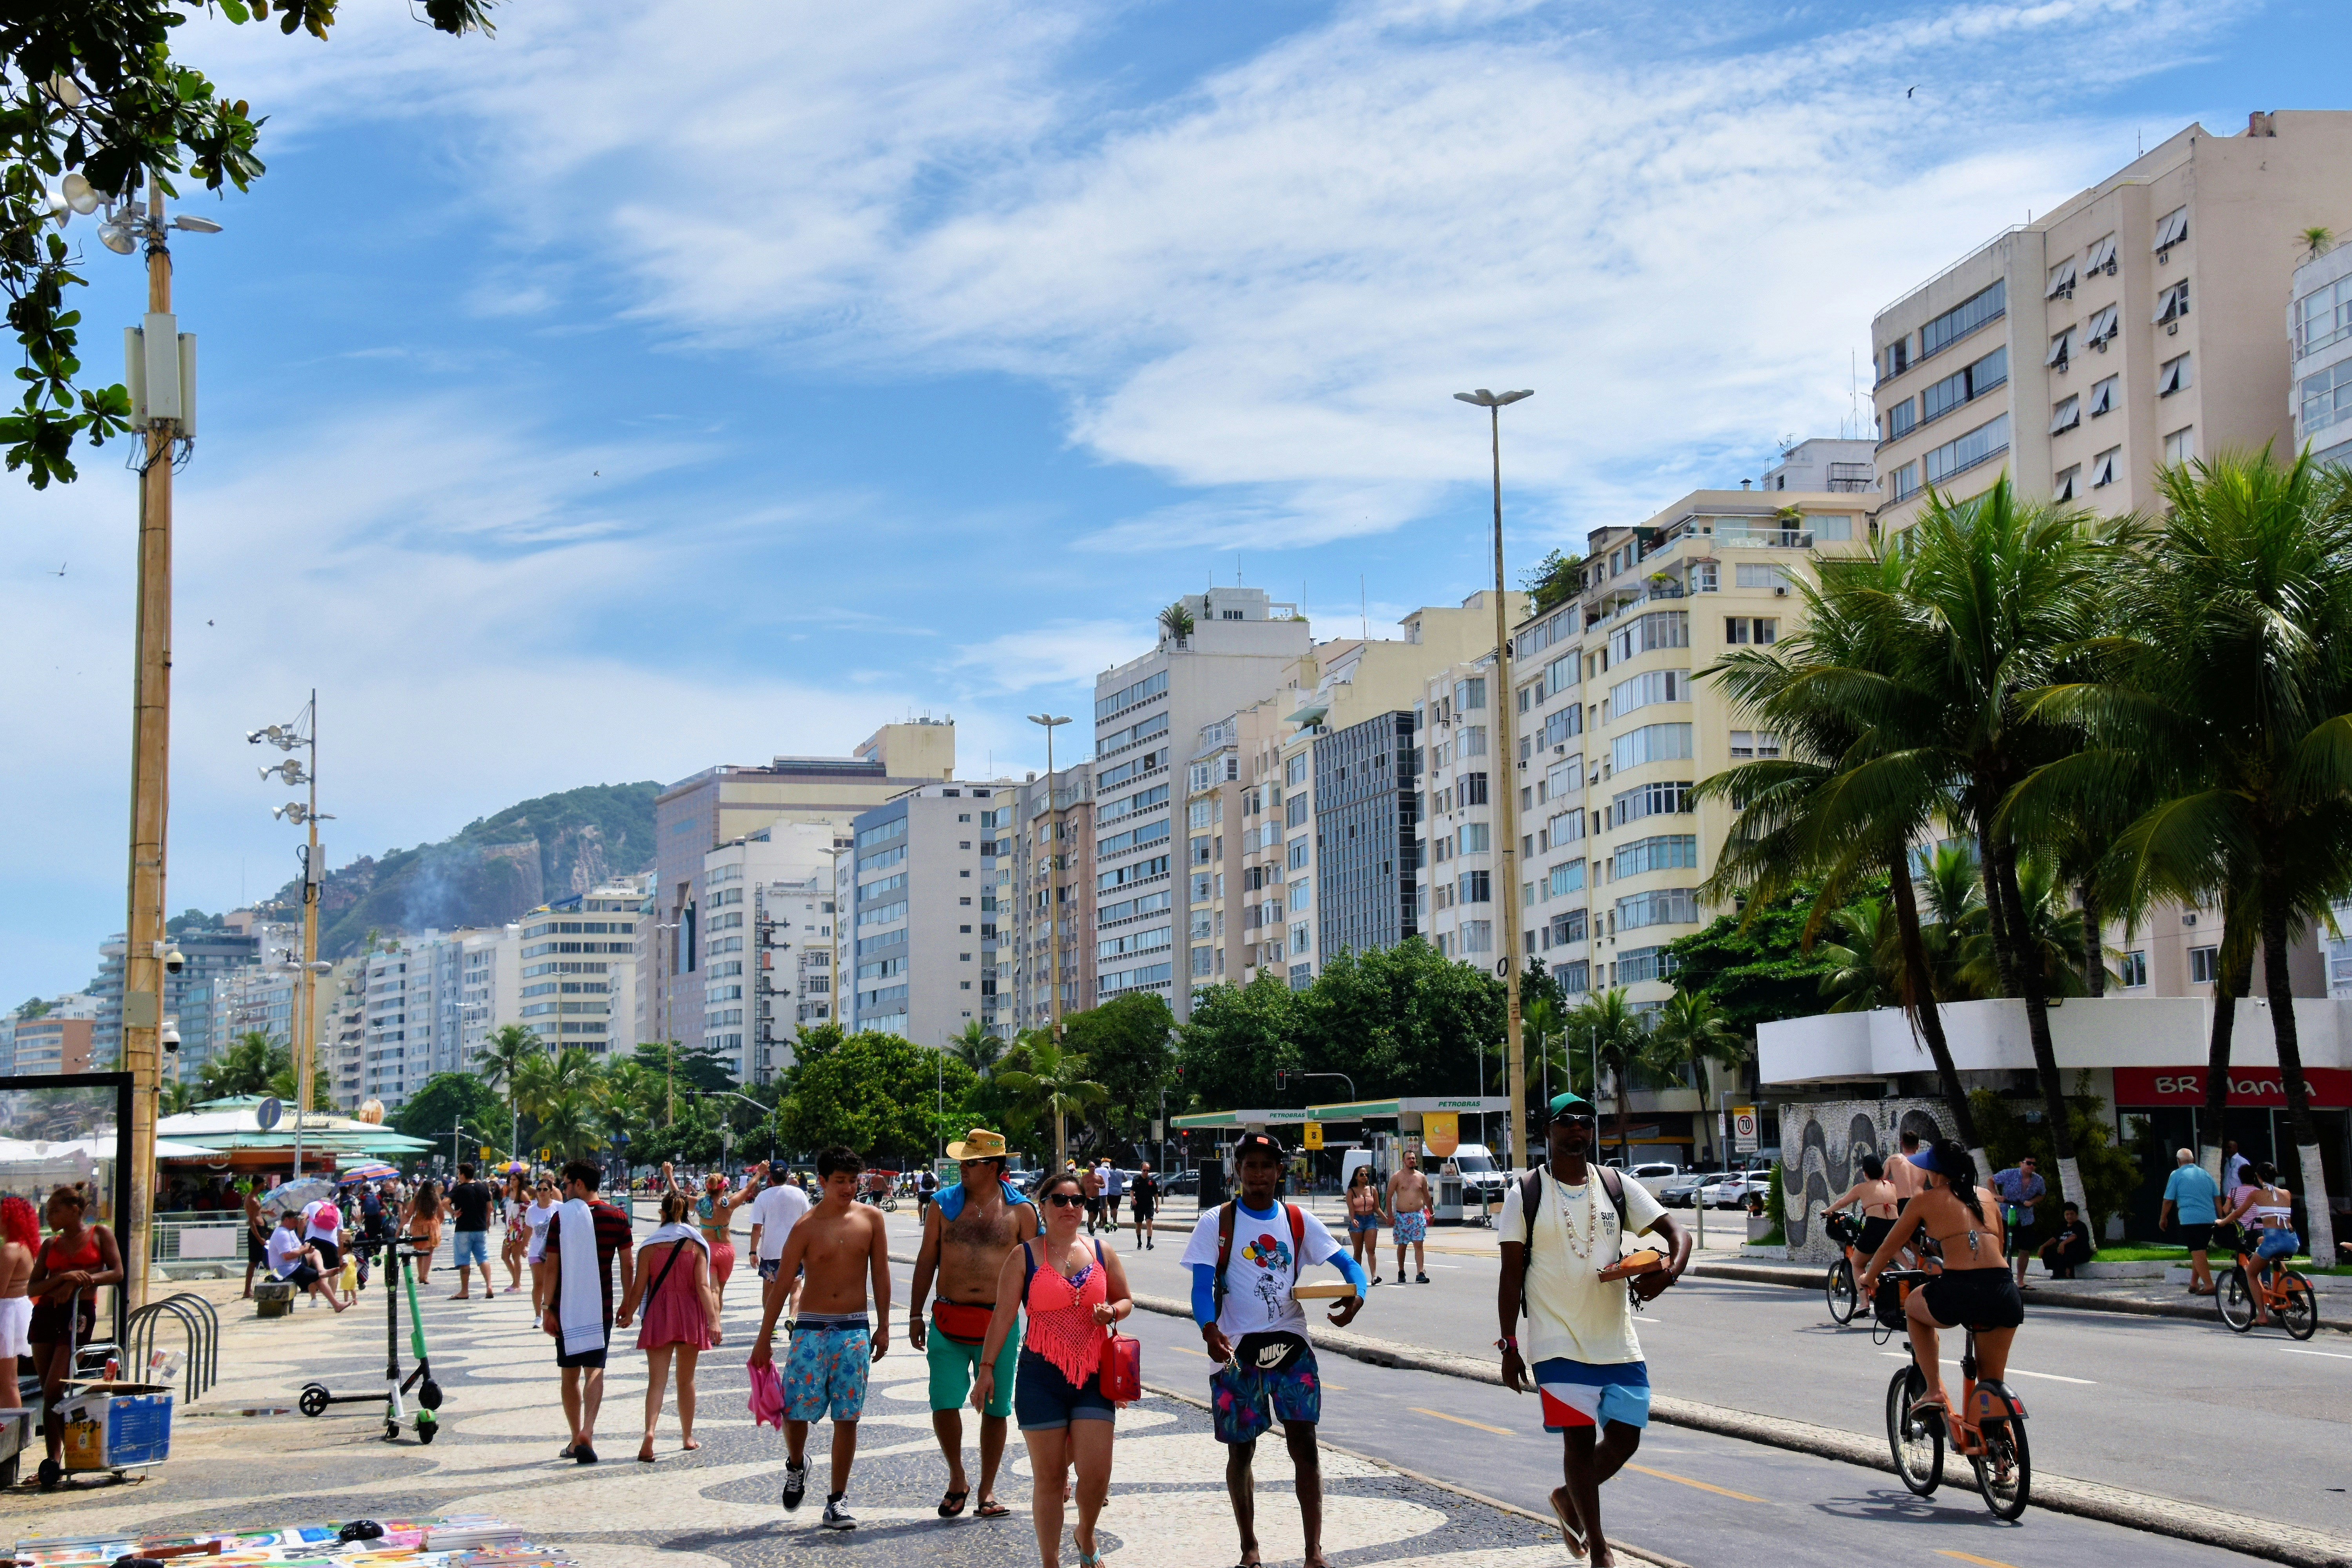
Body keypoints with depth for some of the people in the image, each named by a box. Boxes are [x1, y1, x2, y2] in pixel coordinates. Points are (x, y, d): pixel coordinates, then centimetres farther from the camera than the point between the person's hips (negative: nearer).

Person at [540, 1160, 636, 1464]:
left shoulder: (562, 1217, -6)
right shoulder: (618, 1218, 1)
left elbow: (551, 1267, -7)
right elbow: (628, 1264, 3)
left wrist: (548, 1308, -3)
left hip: (567, 1308, -1)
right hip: (601, 1308, 1)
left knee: (571, 1375, 11)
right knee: (595, 1370, -1)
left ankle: (577, 1440, 16)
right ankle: (587, 1433, -22)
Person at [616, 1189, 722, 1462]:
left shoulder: (650, 1245, -3)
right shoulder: (696, 1245, -3)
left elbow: (639, 1286, -2)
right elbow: (704, 1286, -9)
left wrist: (628, 1314, 11)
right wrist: (713, 1321, -10)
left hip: (658, 1316, -1)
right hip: (690, 1316, 1)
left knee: (657, 1379, -3)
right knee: (686, 1379, 14)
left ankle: (650, 1431, -25)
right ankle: (688, 1437, 23)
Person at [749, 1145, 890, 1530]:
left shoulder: (871, 1218, 3)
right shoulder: (807, 1227, -4)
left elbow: (881, 1273, 7)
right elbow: (781, 1282, -1)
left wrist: (883, 1327, 3)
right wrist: (764, 1338, -1)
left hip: (855, 1329, 1)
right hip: (811, 1328, -1)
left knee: (847, 1418, 1)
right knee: (795, 1410, -7)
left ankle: (837, 1501, 10)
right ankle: (796, 1465, 26)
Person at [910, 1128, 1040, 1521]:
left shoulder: (1020, 1210, 2)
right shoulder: (943, 1205, 6)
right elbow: (926, 1262, 10)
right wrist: (915, 1315, 7)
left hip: (1000, 1323, -1)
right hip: (948, 1323, 1)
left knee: (995, 1408, 5)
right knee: (944, 1404, -7)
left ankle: (987, 1490, 18)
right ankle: (957, 1479, 15)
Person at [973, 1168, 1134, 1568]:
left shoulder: (1101, 1253, 9)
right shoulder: (1024, 1257, 0)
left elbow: (1126, 1299, 18)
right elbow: (1003, 1315, 0)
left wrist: (1112, 1312, -4)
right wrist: (986, 1367, -4)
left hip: (1093, 1377, 2)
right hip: (1041, 1376, -2)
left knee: (1096, 1473, -5)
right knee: (1048, 1478, 3)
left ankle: (1086, 1533, 26)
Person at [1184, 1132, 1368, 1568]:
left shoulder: (1299, 1221, 5)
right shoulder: (1217, 1224, -2)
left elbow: (1345, 1263, 2)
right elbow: (1202, 1286, -9)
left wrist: (1356, 1294, -21)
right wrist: (1209, 1328, -29)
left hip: (1291, 1342, 1)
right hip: (1237, 1348, -1)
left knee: (1304, 1444, -8)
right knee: (1241, 1450, 9)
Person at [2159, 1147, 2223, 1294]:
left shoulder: (2176, 1175, 2)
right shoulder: (2206, 1174, 16)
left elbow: (2168, 1200, 1)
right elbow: (2217, 1197, 15)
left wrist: (2163, 1218, 14)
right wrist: (2221, 1218, 20)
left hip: (2190, 1220, -5)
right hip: (2210, 1220, 5)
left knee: (2197, 1253, -7)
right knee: (2200, 1251, 17)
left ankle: (2209, 1285, -15)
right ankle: (2194, 1284, 19)